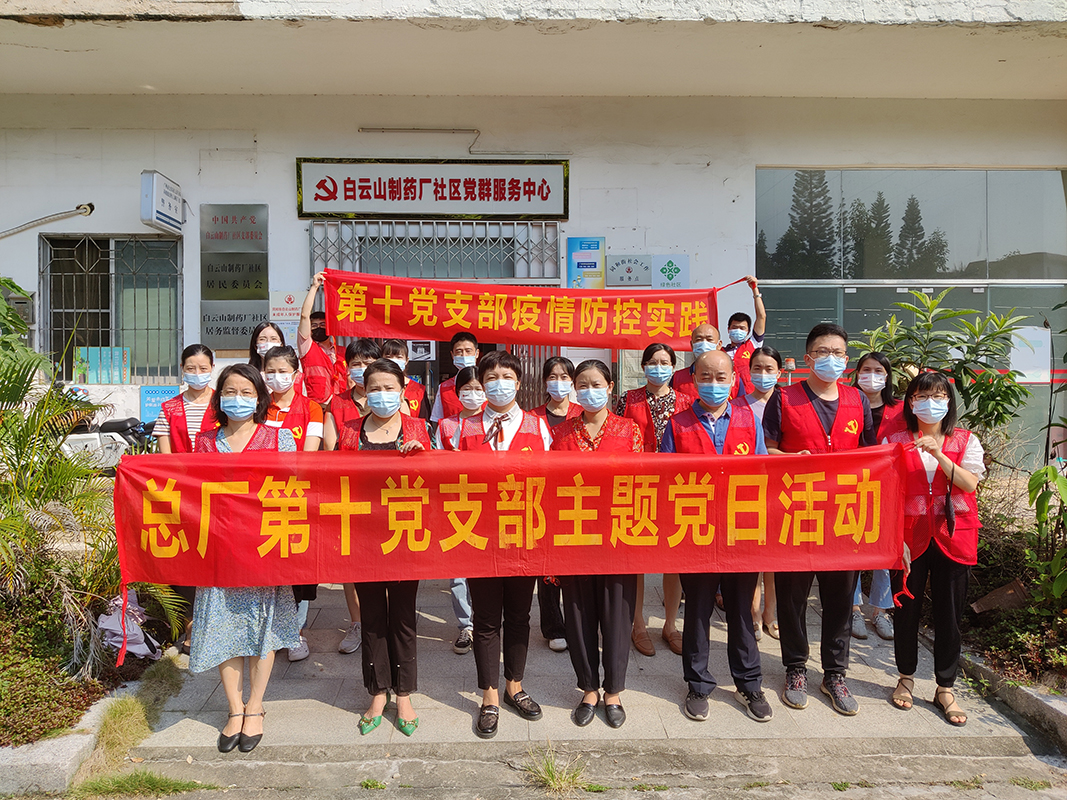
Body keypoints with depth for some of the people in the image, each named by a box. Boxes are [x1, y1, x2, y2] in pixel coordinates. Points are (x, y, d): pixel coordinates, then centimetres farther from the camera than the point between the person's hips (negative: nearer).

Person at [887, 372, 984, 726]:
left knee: (949, 614, 6)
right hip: (910, 536, 0)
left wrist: (938, 454, -21)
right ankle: (906, 678, 27)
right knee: (907, 609, 8)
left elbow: (969, 484, -9)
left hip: (953, 536, 1)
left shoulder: (965, 440, 5)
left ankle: (945, 689, 21)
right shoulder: (896, 441, 2)